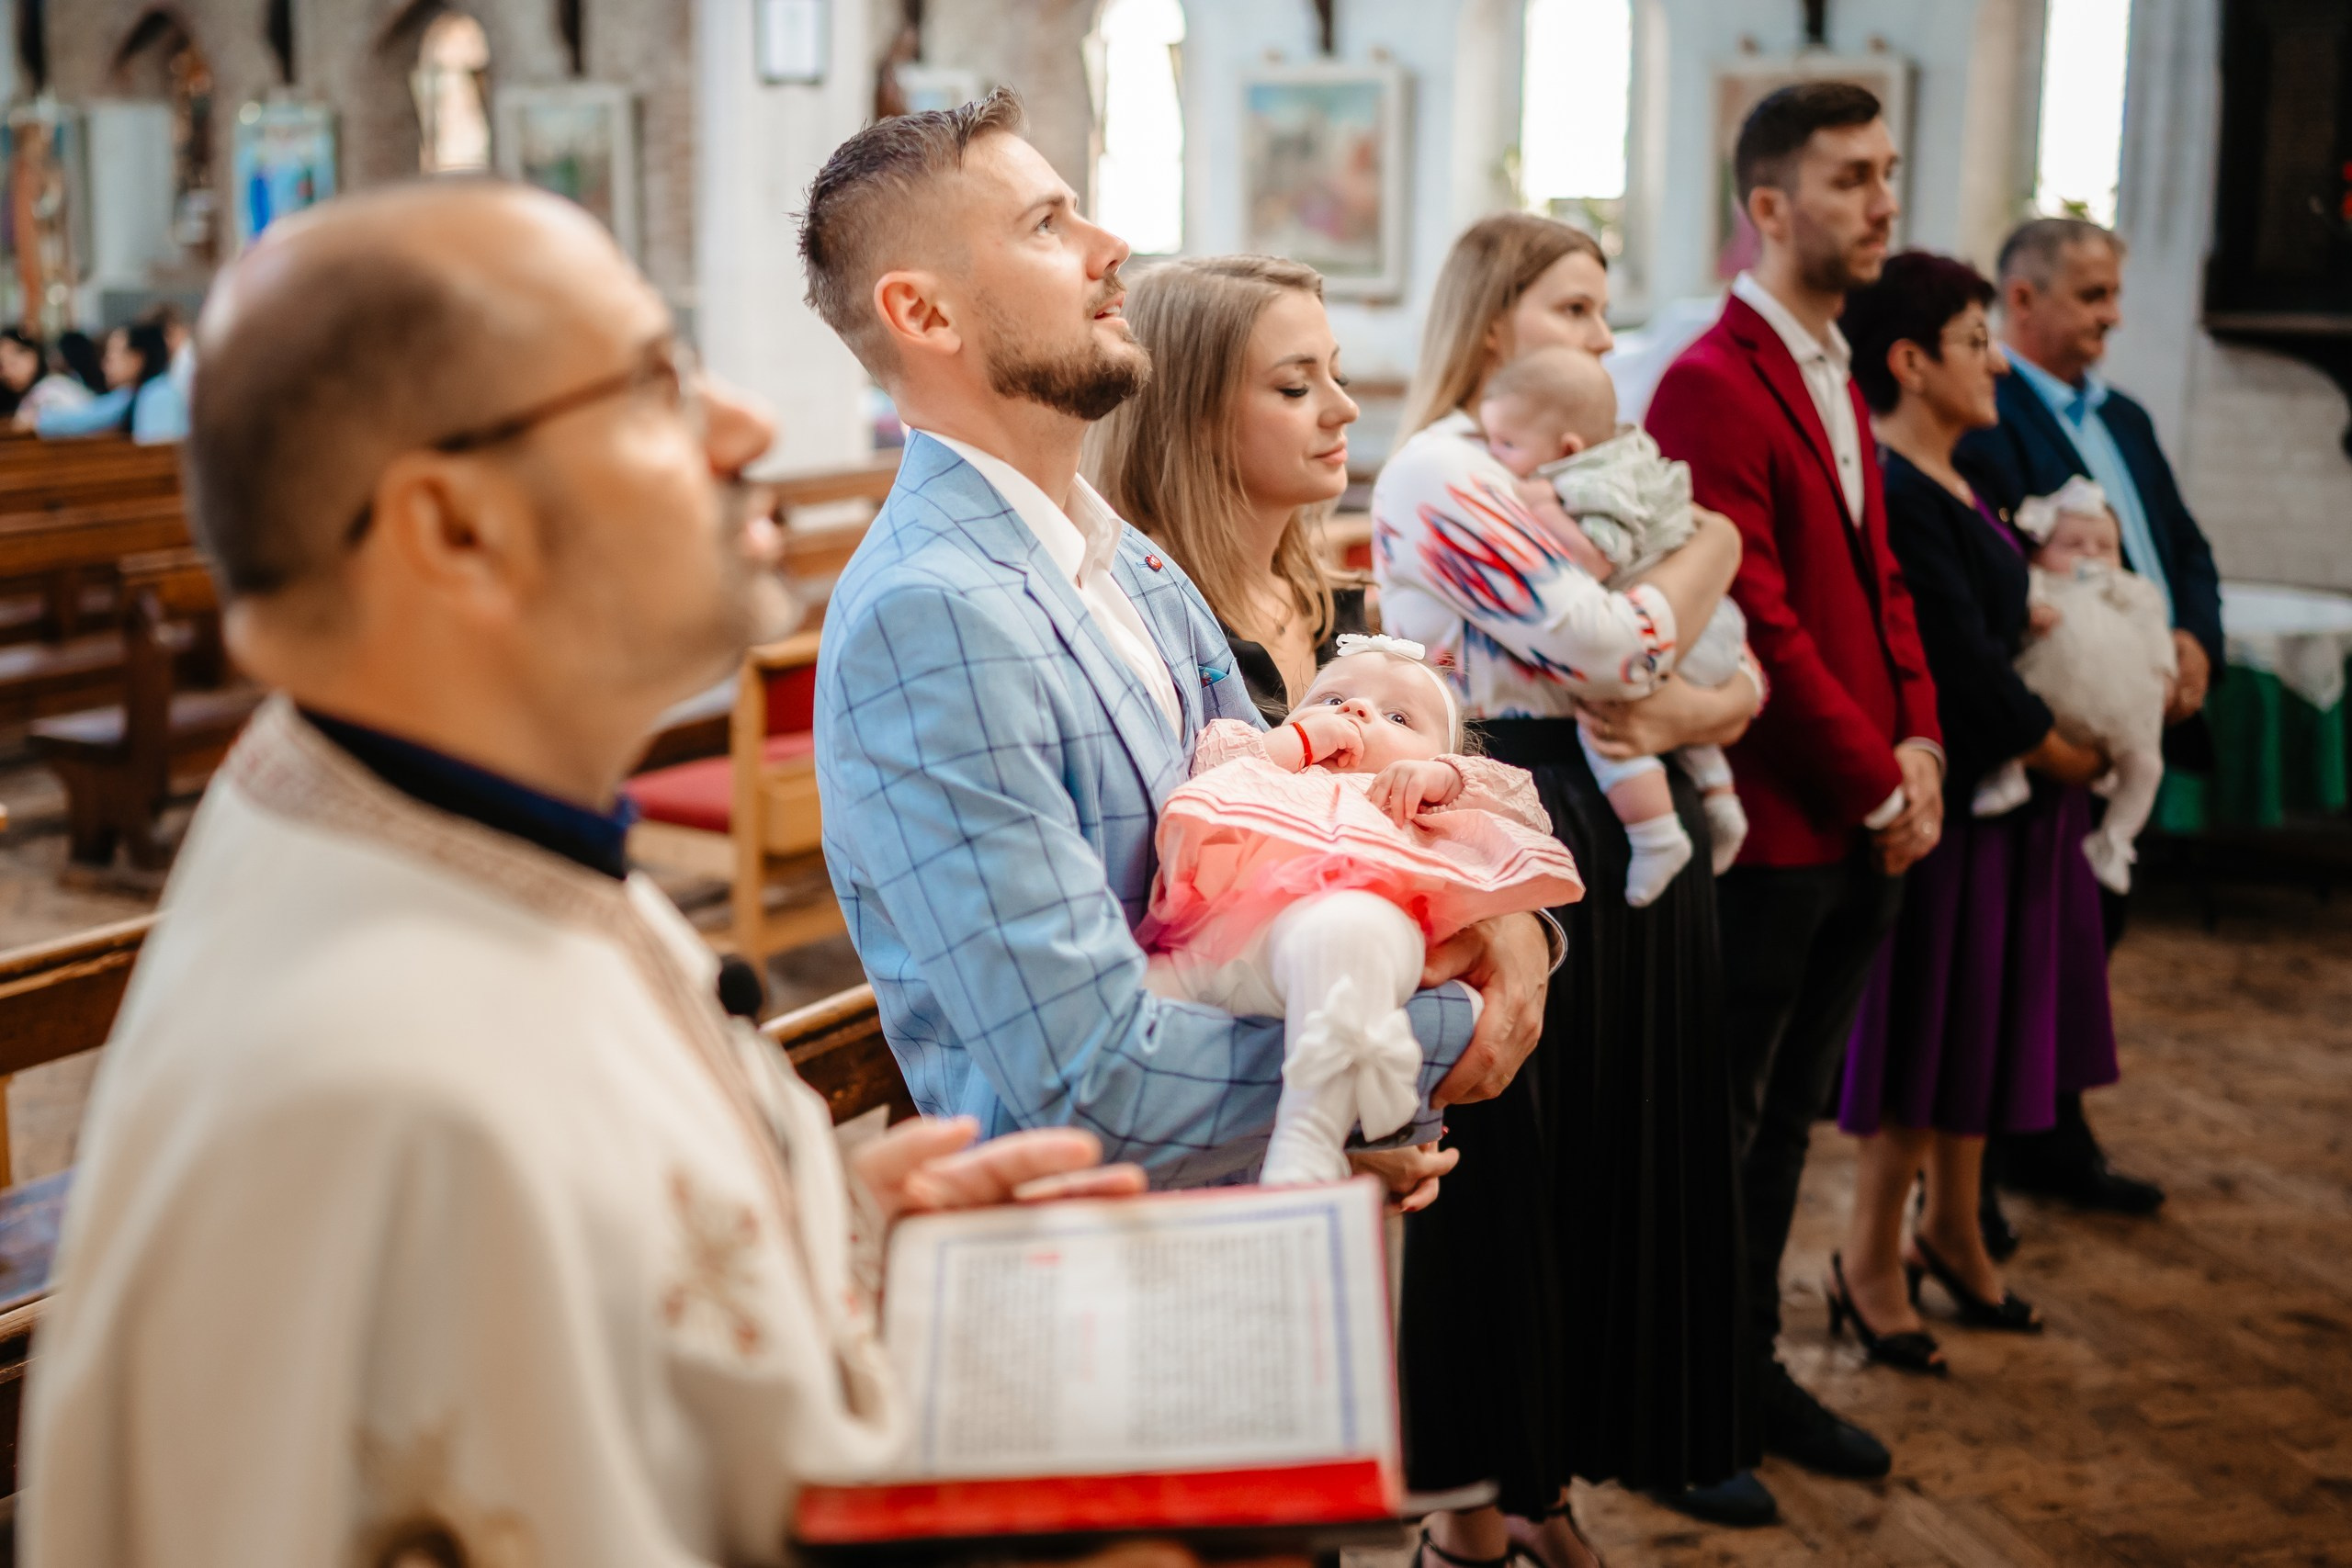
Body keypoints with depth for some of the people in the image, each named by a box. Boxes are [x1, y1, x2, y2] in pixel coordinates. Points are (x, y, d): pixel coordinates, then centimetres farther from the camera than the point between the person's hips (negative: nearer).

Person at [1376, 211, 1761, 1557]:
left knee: (1614, 1161, 12)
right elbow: (1623, 646, -20)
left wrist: (1692, 710, -12)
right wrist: (1713, 545, -2)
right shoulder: (1440, 475, -11)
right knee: (1502, 1176, 2)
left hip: (1629, 840, 8)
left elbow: (1739, 673, 11)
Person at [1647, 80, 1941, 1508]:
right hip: (1771, 826, -9)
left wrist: (1919, 745, 3)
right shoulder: (1714, 386, -15)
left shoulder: (1840, 380, 15)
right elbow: (1755, 624, -19)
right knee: (1719, 1122, 4)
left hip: (1866, 826, 9)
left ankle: (1751, 1361, 30)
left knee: (1789, 1113, 17)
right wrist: (1879, 784, -13)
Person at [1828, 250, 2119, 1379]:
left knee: (1981, 1019, 18)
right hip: (1947, 801, -10)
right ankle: (1870, 1261, 16)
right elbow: (1961, 659, -20)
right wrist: (2064, 752, -9)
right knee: (1925, 1029, 1)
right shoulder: (1896, 496, -20)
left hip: (2007, 793, 10)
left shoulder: (1957, 485, 12)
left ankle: (1951, 1230, 34)